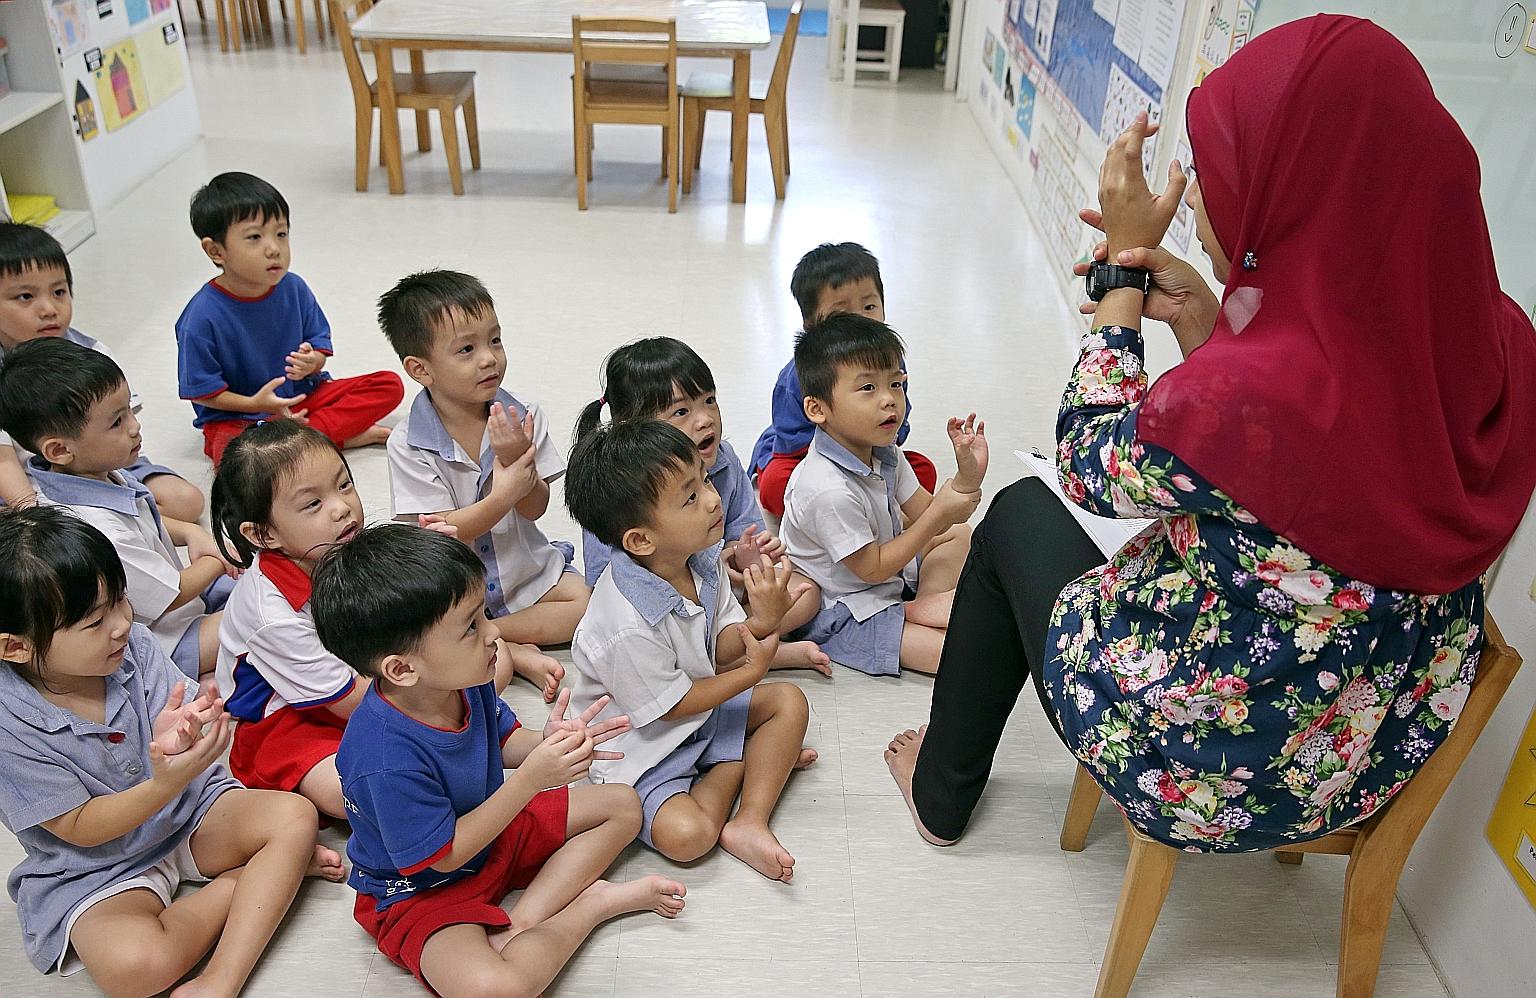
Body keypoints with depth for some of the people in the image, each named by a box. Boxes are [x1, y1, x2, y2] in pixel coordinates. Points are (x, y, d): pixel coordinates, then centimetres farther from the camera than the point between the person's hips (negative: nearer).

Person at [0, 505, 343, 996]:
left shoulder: (134, 646, -11)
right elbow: (80, 828, -17)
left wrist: (177, 738, -37)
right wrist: (167, 783, -35)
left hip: (190, 809, 4)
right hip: (94, 868, -4)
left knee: (294, 815, -20)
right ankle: (258, 874, -9)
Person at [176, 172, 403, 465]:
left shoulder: (294, 288, -5)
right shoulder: (202, 317, -18)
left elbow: (319, 343, 4)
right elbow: (201, 392, -11)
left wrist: (312, 361, -19)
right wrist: (256, 404, -23)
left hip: (302, 395, 5)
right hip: (236, 418, -4)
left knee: (390, 385, -9)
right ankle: (343, 435, -23)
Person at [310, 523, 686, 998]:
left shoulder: (461, 680, -15)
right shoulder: (386, 761, -36)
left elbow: (501, 739, 5)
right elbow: (444, 855, -25)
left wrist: (546, 744, -19)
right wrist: (531, 778, -31)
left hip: (486, 829, 8)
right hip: (421, 893, -8)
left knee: (622, 806, 10)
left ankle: (523, 921, -5)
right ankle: (593, 903, -8)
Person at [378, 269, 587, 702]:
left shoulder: (521, 418, -8)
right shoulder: (409, 444, -16)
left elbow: (535, 508, -8)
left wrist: (518, 459, -29)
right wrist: (501, 497, -32)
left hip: (526, 571, 3)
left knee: (587, 602, -17)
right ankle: (513, 652, -16)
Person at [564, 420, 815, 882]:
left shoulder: (704, 559, -12)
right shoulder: (628, 626, -35)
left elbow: (720, 648, -3)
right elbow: (672, 706, -20)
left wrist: (759, 624, -25)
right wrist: (752, 670, -16)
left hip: (702, 706, 8)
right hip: (644, 745, -8)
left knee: (790, 701, -1)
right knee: (686, 835, -26)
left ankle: (749, 823, -5)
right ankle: (734, 766, 4)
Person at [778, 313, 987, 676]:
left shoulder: (884, 454, -3)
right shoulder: (828, 491, -32)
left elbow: (923, 512, 1)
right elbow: (872, 569, -22)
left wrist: (968, 475, -16)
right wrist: (939, 516, -22)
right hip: (841, 615, -10)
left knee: (958, 533, 20)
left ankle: (922, 608, 1)